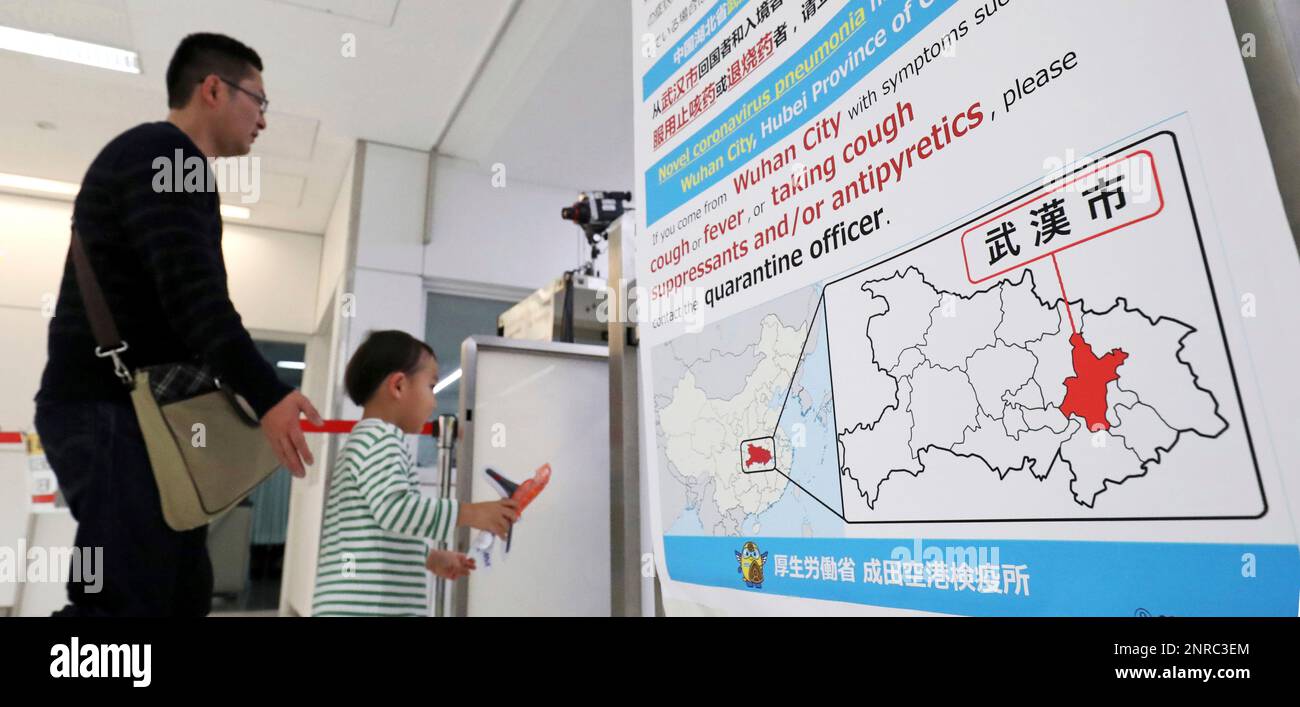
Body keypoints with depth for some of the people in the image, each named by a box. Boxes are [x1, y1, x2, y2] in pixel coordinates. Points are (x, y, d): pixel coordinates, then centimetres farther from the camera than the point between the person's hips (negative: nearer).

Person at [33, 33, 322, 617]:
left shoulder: (170, 163, 23)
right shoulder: (159, 154, -9)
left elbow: (185, 297, 22)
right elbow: (193, 294, -24)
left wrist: (253, 396, 18)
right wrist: (268, 396, -29)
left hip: (140, 408, 10)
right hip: (109, 410, -10)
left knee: (182, 591, 10)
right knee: (129, 598, -12)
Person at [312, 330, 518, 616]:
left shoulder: (363, 442, 24)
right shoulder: (380, 438, -9)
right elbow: (395, 508, -23)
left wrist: (430, 558, 26)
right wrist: (471, 513, -19)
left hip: (373, 605, 11)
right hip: (366, 606, -11)